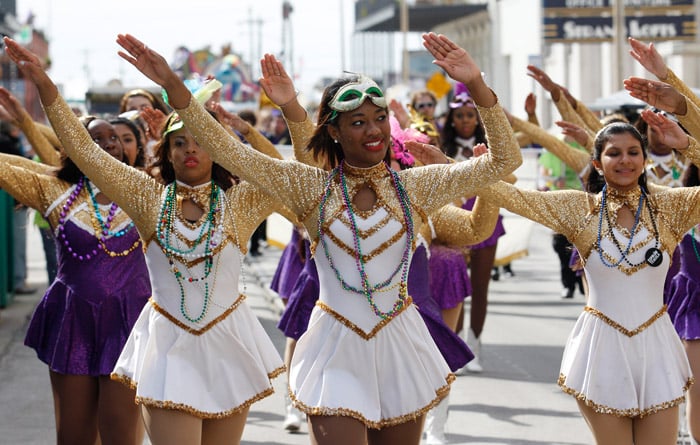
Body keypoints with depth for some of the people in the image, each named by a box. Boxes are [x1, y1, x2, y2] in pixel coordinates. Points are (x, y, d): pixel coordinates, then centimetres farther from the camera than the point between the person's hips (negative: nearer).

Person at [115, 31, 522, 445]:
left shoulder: (415, 187, 1)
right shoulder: (312, 187, -2)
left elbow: (504, 160, -5)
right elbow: (229, 151, -8)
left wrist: (476, 85, -17)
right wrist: (173, 86, -17)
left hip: (399, 346, 2)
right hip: (336, 351, -2)